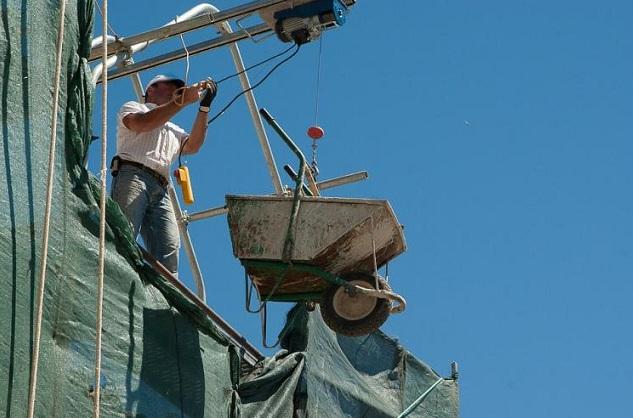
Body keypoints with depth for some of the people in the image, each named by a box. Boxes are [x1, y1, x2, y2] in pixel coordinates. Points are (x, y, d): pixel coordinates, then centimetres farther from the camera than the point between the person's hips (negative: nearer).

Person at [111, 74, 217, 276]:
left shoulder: (173, 130, 38)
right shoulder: (132, 107, 23)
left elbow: (193, 146, 16)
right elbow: (142, 123, -2)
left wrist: (204, 107, 10)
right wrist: (183, 100, -2)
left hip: (160, 191, 6)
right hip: (132, 175, -6)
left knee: (169, 250, -16)